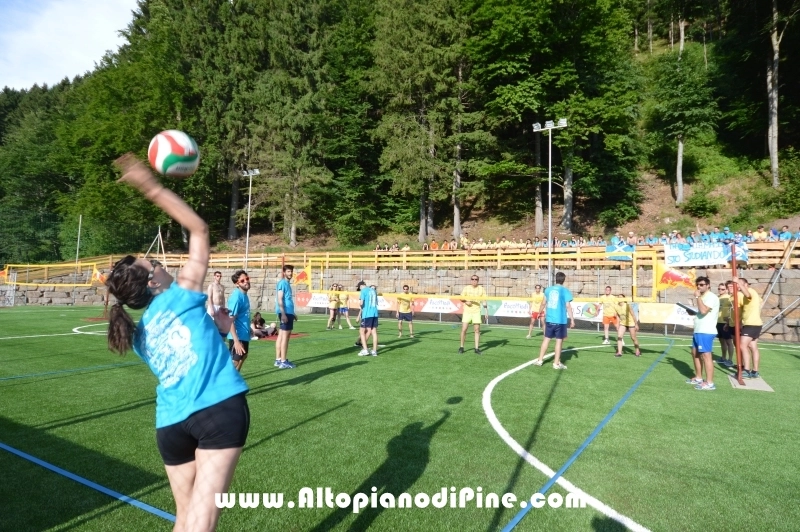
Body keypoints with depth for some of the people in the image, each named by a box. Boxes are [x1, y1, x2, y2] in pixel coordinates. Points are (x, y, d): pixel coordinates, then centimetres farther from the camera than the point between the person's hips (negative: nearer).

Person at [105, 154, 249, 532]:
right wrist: (153, 189, 7)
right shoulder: (180, 296, 4)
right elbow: (199, 229, 9)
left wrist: (214, 330, 22)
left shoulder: (138, 335, 19)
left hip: (171, 423, 6)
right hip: (220, 410, -6)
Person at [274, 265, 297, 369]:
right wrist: (283, 314, -23)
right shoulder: (282, 283, -11)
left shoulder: (287, 283, 18)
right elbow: (280, 300, -18)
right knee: (285, 336, -7)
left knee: (281, 336, 11)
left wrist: (292, 313, 29)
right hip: (285, 313, -10)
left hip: (288, 312, 10)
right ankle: (283, 362, -4)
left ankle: (278, 360, 17)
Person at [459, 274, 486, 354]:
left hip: (476, 312, 0)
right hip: (467, 311, 0)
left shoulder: (481, 289, 2)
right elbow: (461, 298, 8)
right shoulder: (466, 288, 2)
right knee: (464, 329, -4)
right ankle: (461, 347, 9)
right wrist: (466, 301, -12)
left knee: (477, 330, 1)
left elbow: (484, 300, 3)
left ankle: (477, 348, 10)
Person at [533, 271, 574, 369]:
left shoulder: (548, 289, 4)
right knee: (559, 340, 4)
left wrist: (540, 312, 30)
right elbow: (568, 306, -12)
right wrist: (572, 320, -8)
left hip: (549, 319, 4)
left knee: (546, 339, 15)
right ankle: (556, 363, 8)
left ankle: (540, 360, 19)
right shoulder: (565, 291, -9)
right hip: (560, 320, -4)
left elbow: (544, 303, 13)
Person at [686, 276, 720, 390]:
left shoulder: (711, 297, -12)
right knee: (695, 353, 17)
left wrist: (698, 297, -18)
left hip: (706, 332, -11)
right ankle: (698, 378, 28)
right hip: (698, 331, 11)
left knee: (706, 355, -10)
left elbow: (703, 311, -25)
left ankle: (709, 383, -7)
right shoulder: (704, 297, 21)